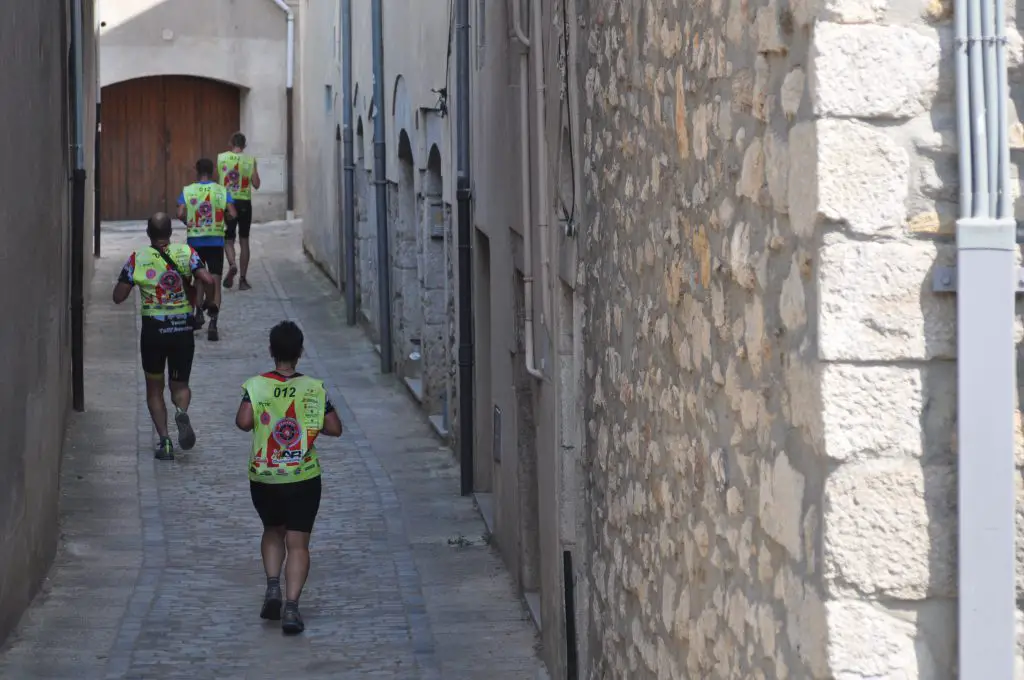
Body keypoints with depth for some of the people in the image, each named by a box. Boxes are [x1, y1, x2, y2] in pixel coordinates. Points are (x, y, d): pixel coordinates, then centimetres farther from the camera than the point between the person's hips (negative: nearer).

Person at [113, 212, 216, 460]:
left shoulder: (137, 259, -5)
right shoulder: (187, 253, -4)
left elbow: (118, 297, -4)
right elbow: (208, 281, -15)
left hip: (153, 330, -1)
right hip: (183, 329, 1)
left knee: (154, 388, 15)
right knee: (180, 384, 16)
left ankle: (164, 439, 1)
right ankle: (182, 412, -18)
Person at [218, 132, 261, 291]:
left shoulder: (221, 158, -2)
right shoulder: (250, 160, -3)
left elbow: (216, 180, 1)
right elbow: (256, 184, -2)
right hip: (245, 203, 0)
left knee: (228, 239, 8)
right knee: (244, 240, 10)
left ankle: (232, 265, -23)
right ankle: (243, 279, 9)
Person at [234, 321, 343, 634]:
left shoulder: (255, 386, -7)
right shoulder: (314, 389, -4)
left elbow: (243, 422, -19)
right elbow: (335, 429, -2)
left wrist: (260, 419, 3)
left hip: (263, 477, 1)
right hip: (303, 478, -1)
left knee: (273, 530, 24)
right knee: (298, 543, 2)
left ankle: (273, 586, 5)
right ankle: (291, 605, -10)